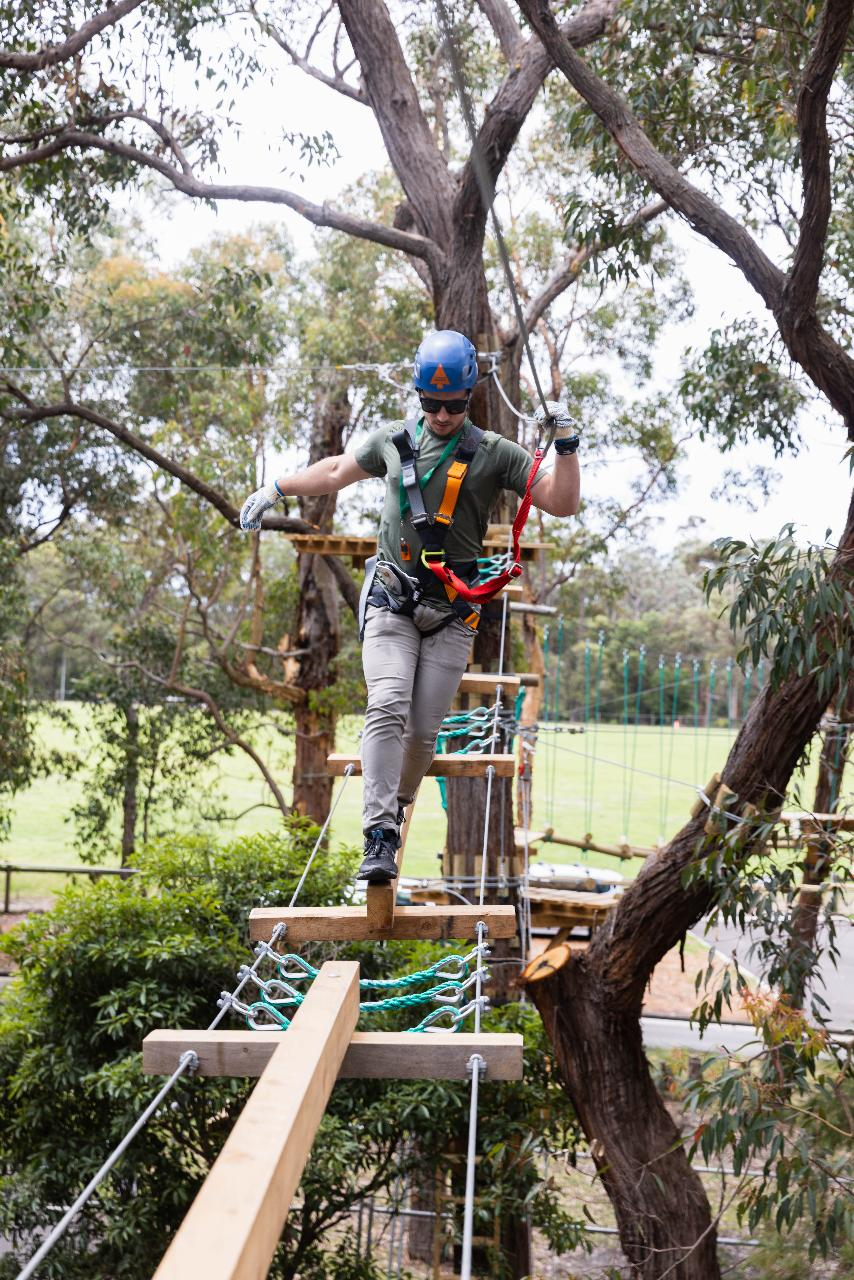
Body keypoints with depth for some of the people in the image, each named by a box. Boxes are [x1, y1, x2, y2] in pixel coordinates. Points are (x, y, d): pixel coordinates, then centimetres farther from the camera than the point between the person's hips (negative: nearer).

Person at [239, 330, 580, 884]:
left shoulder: (494, 453, 2)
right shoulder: (394, 441, 10)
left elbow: (562, 503, 0)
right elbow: (338, 470, 29)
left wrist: (567, 443, -13)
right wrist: (274, 490, 30)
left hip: (451, 614, -1)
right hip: (391, 604, 1)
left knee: (424, 731, -2)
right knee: (387, 710, -18)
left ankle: (397, 806, 27)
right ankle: (379, 839, -22)